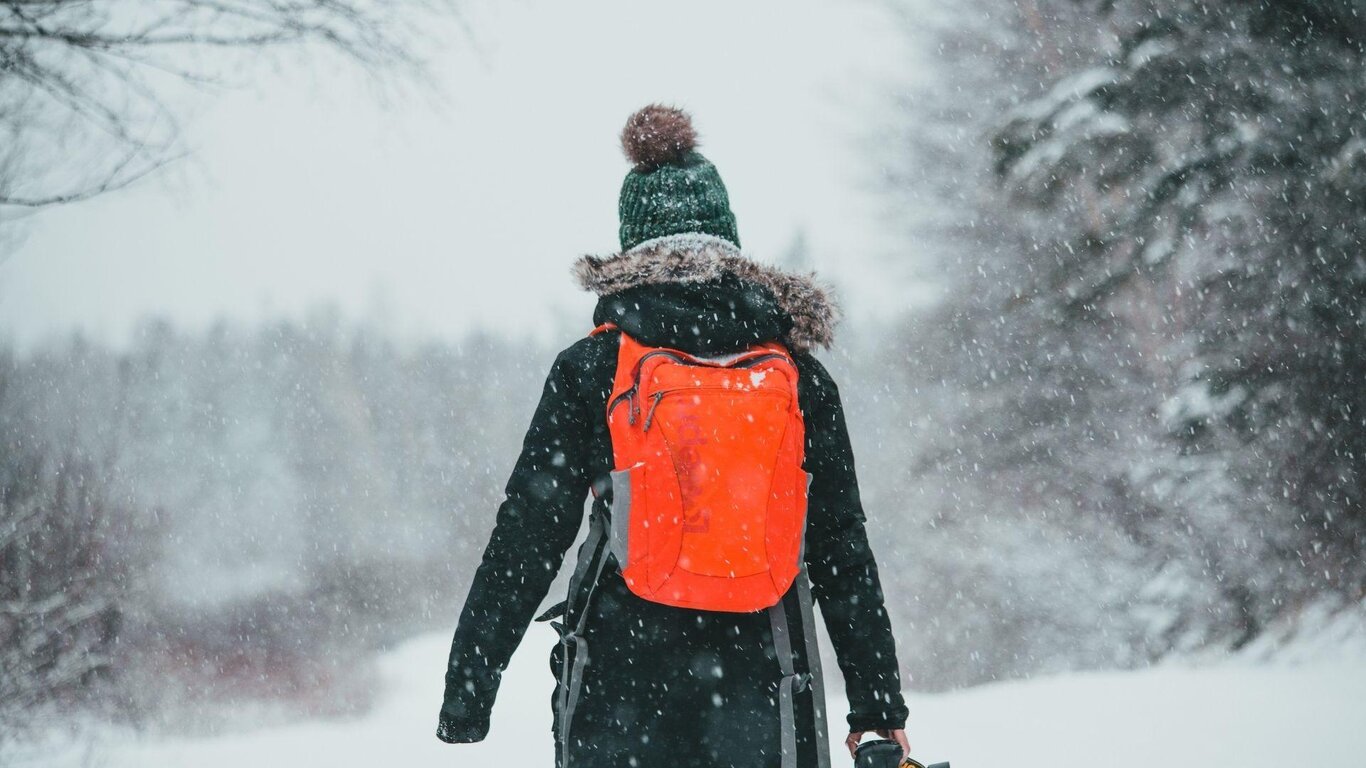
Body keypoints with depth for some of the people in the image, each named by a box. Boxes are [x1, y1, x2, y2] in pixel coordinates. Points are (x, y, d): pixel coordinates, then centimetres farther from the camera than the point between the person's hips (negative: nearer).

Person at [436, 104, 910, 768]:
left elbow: (526, 539, -2)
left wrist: (464, 699, 3)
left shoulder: (589, 369, -1)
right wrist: (879, 710, 13)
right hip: (763, 690, 1)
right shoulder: (799, 376, 4)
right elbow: (843, 551, 7)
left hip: (619, 688, 0)